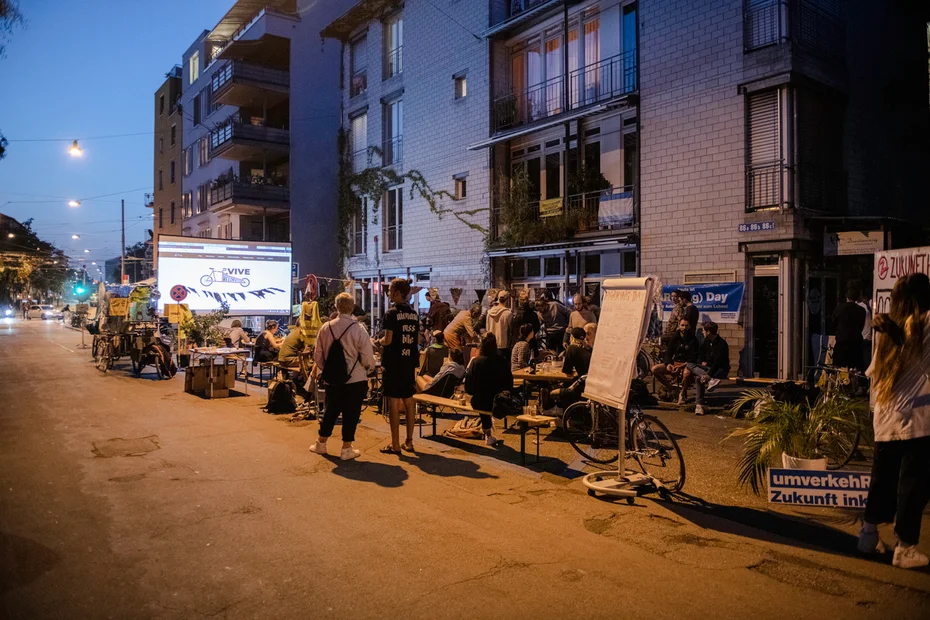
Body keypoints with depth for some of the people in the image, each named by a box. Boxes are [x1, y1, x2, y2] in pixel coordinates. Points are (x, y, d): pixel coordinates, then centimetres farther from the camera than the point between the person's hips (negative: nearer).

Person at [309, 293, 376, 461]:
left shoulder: (326, 327, -3)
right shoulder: (358, 329, -16)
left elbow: (318, 354, 5)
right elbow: (367, 358, -13)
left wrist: (322, 369, 23)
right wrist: (370, 368, 10)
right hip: (356, 380, -4)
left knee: (330, 410, 19)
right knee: (351, 413, 7)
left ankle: (321, 443, 31)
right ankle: (347, 449, 15)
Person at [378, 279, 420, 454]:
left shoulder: (392, 313, -12)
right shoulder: (413, 314, 9)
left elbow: (388, 340, -16)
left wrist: (380, 341, 4)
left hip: (394, 362, -6)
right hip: (410, 361, 7)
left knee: (395, 402, -2)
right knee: (408, 400, 12)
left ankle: (395, 444, 2)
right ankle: (409, 441, 18)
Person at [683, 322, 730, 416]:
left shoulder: (722, 344, -14)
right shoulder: (706, 342, 10)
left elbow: (718, 362, -21)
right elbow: (700, 354, 24)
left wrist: (708, 374, -30)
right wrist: (702, 362, 3)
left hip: (720, 370, -7)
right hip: (707, 367, 7)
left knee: (698, 378, -31)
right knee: (688, 366, -24)